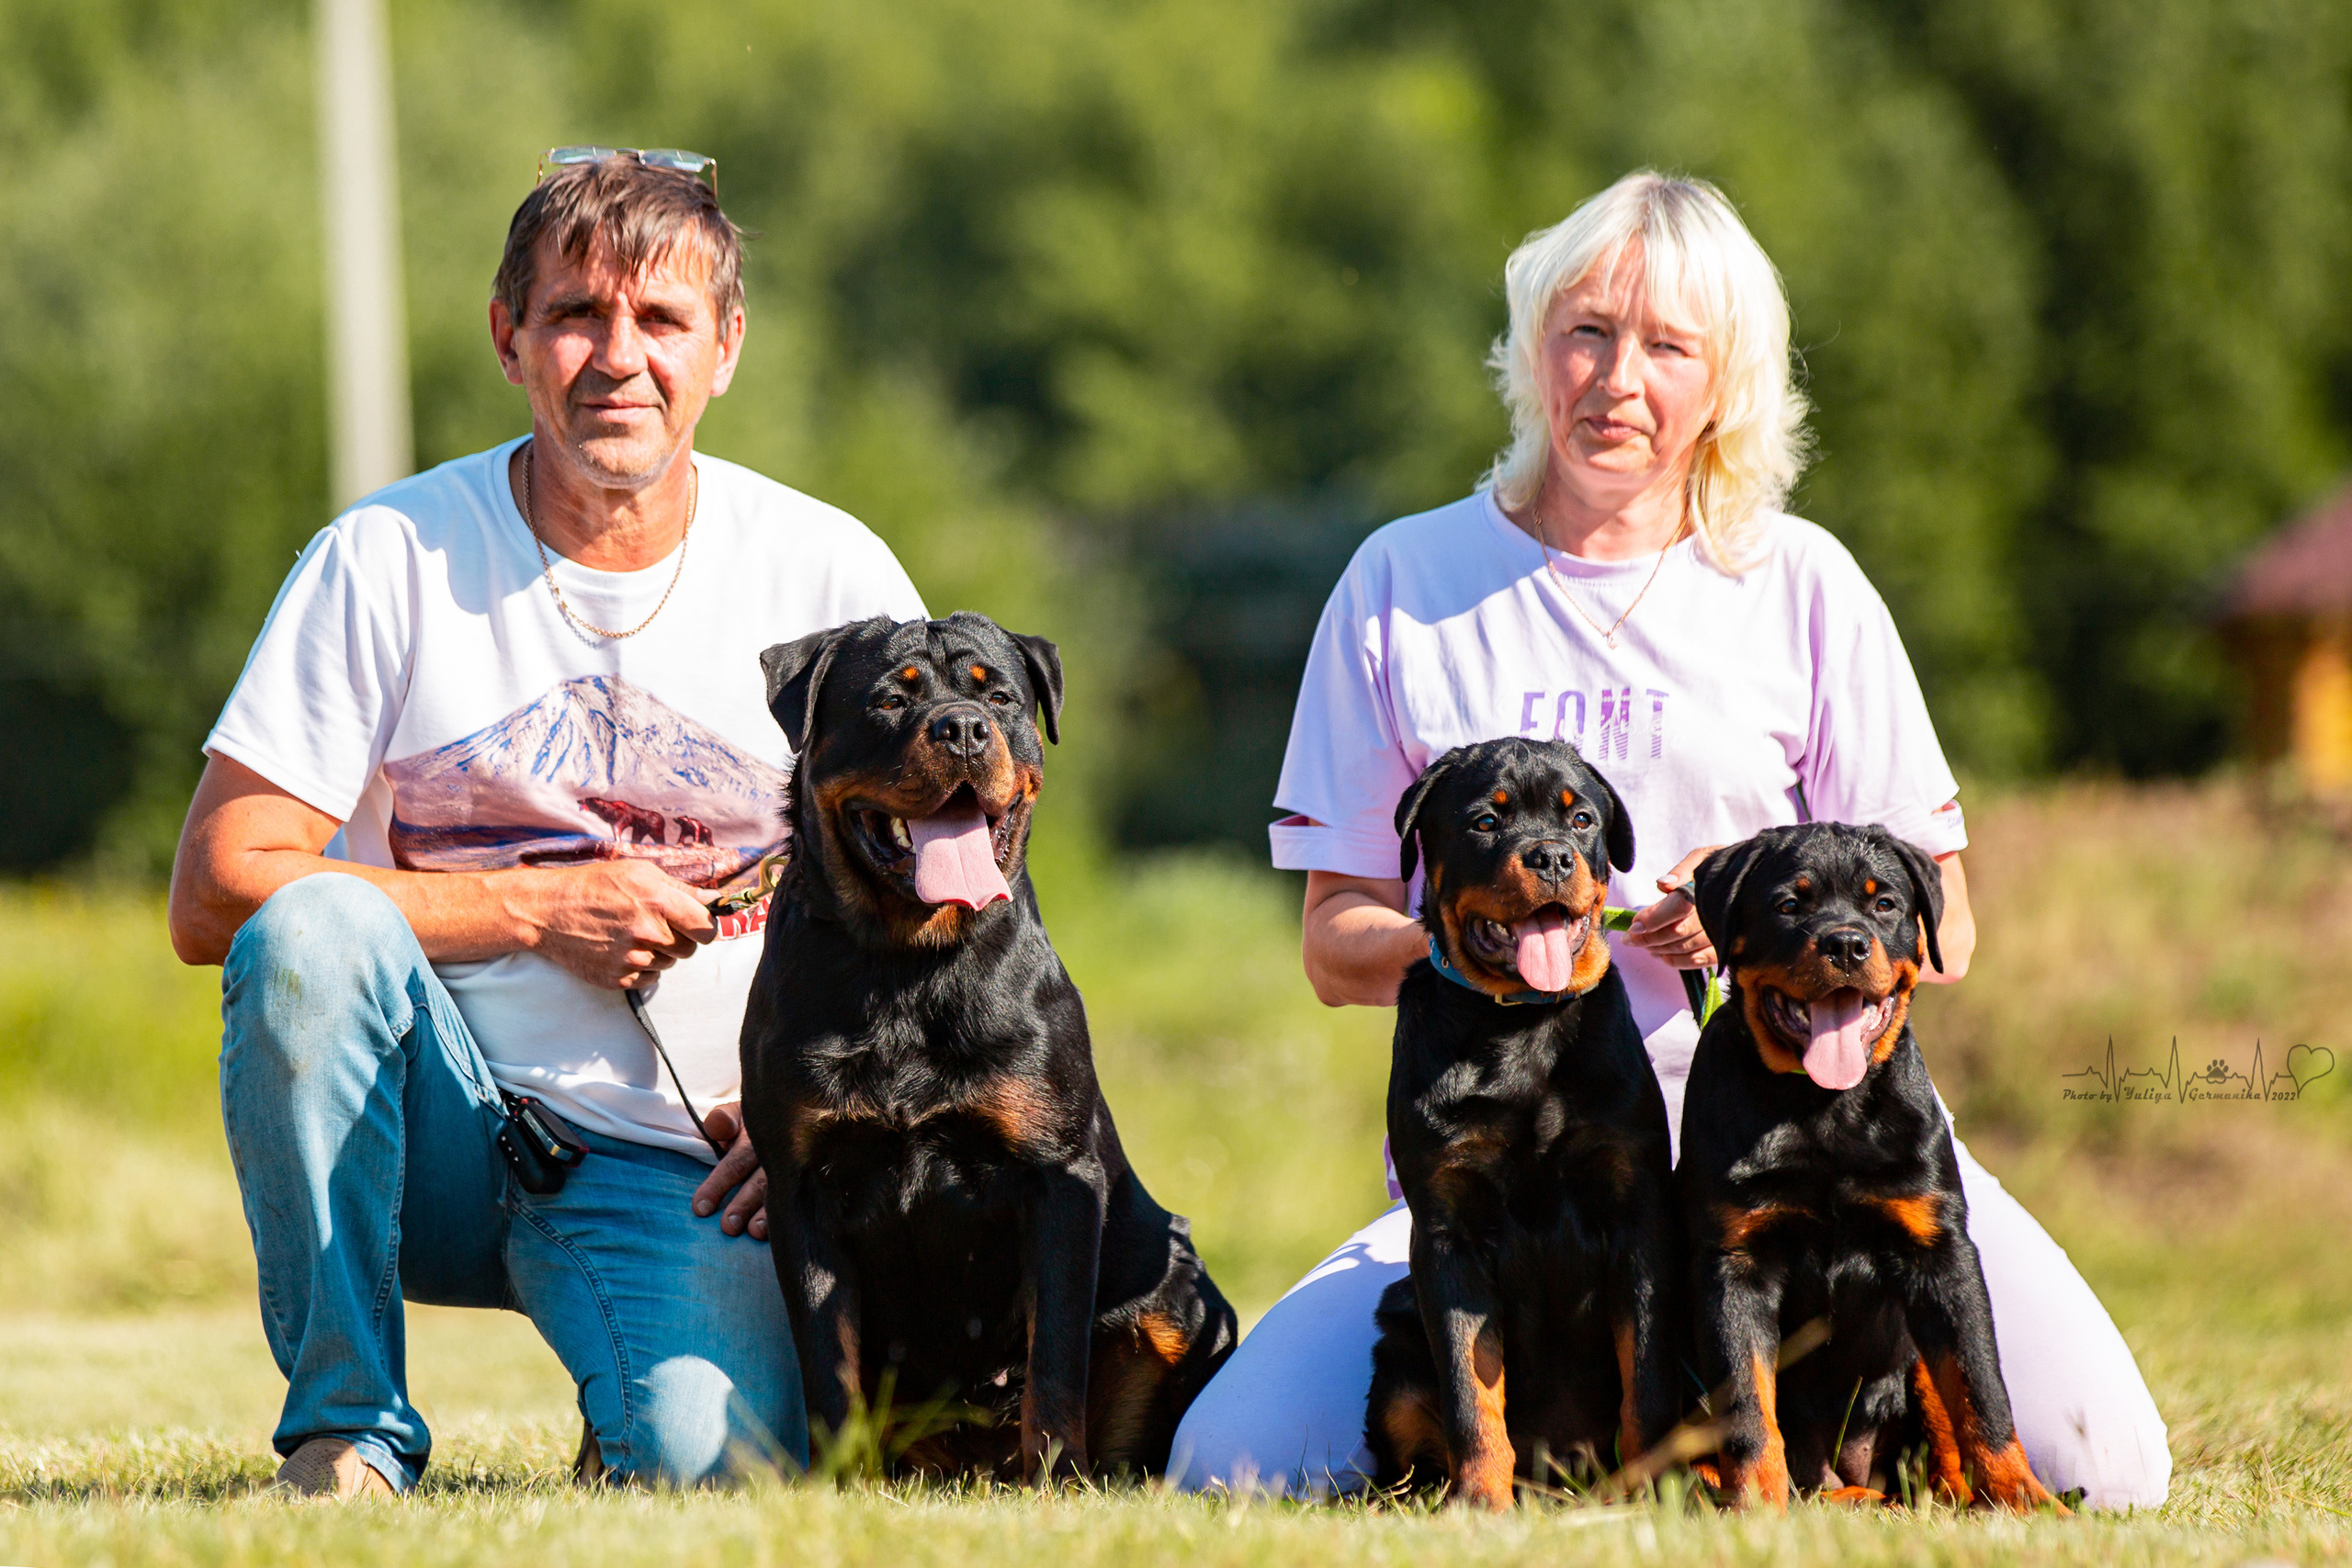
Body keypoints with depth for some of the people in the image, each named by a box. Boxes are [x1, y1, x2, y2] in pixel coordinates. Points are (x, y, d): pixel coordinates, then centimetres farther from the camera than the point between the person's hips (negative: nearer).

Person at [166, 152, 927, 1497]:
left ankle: (629, 1421, 11)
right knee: (310, 931, -32)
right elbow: (216, 896, -9)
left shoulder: (827, 575, 0)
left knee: (713, 1459, -30)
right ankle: (345, 1430, -16)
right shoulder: (389, 560, -5)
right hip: (429, 1140, 0)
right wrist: (538, 910, -13)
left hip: (672, 1171, 0)